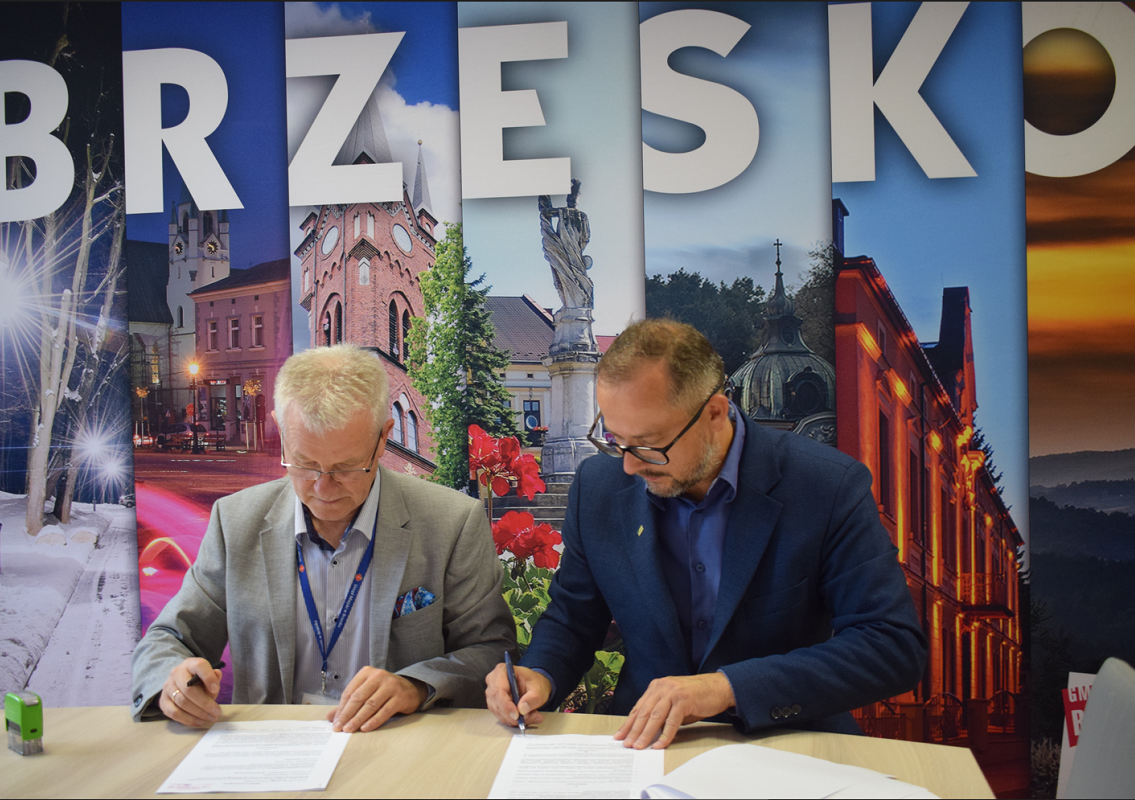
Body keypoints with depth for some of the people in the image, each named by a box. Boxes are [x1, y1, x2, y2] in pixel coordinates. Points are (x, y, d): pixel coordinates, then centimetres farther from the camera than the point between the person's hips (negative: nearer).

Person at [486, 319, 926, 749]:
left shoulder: (829, 487, -13)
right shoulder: (597, 486, -1)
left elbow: (895, 645, -17)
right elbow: (572, 617, 11)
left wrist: (730, 687, -25)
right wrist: (539, 676, -12)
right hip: (645, 743, 1)